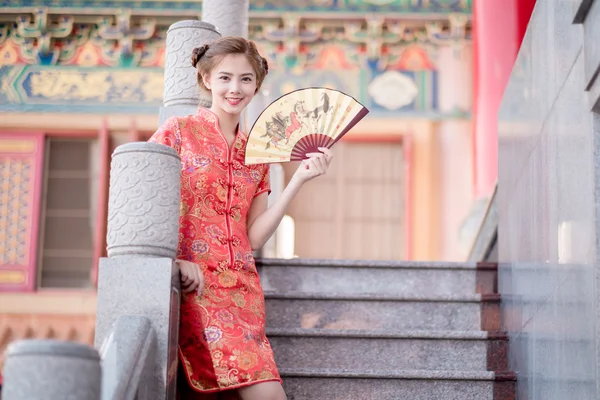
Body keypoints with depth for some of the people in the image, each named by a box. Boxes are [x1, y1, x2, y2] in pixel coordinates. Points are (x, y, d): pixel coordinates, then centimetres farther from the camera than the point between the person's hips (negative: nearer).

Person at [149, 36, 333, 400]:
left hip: (241, 287, 5)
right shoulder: (180, 131, 5)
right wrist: (173, 260, -15)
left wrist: (300, 179, 5)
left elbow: (254, 237, 10)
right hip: (195, 285, -5)